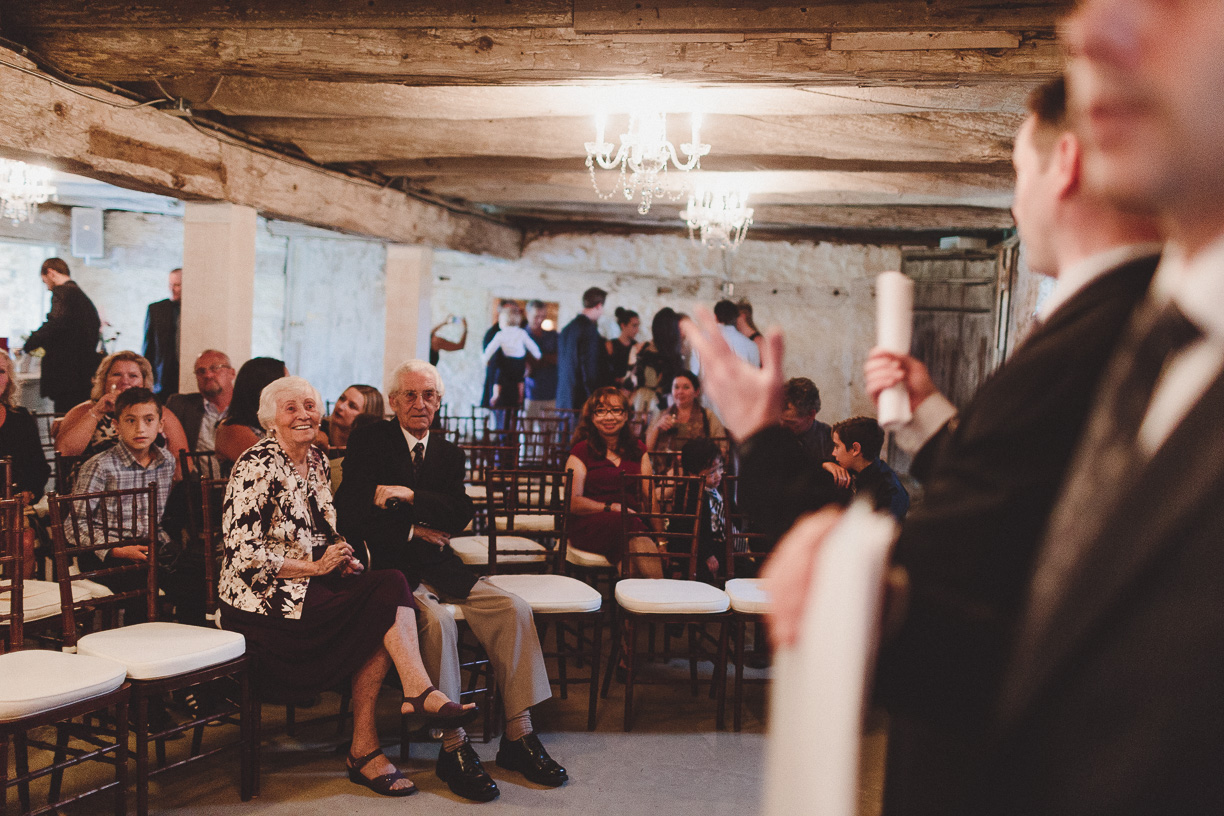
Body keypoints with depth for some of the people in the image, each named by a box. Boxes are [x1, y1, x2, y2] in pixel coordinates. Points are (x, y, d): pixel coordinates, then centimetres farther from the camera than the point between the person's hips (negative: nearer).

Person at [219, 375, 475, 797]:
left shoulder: (317, 460, 14)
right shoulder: (257, 466, -10)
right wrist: (315, 567, -15)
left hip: (313, 582, 7)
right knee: (389, 593, -24)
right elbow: (244, 554, -16)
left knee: (388, 588, -22)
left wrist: (340, 558, -1)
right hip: (265, 597, -7)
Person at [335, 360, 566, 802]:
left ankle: (518, 737, -12)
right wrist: (413, 530, -9)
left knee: (514, 609, -15)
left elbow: (460, 514, 0)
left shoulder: (449, 454, 16)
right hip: (389, 567, -5)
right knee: (437, 619, -34)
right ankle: (453, 748, -27)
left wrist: (409, 496, -13)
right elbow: (351, 515, -7)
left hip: (439, 567, 6)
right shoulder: (368, 442, 2)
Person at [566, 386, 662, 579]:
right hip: (590, 524, -3)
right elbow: (573, 502, -3)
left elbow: (650, 499, 16)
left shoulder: (638, 450, 22)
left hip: (632, 521, 3)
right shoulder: (582, 451, 8)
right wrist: (613, 508, -16)